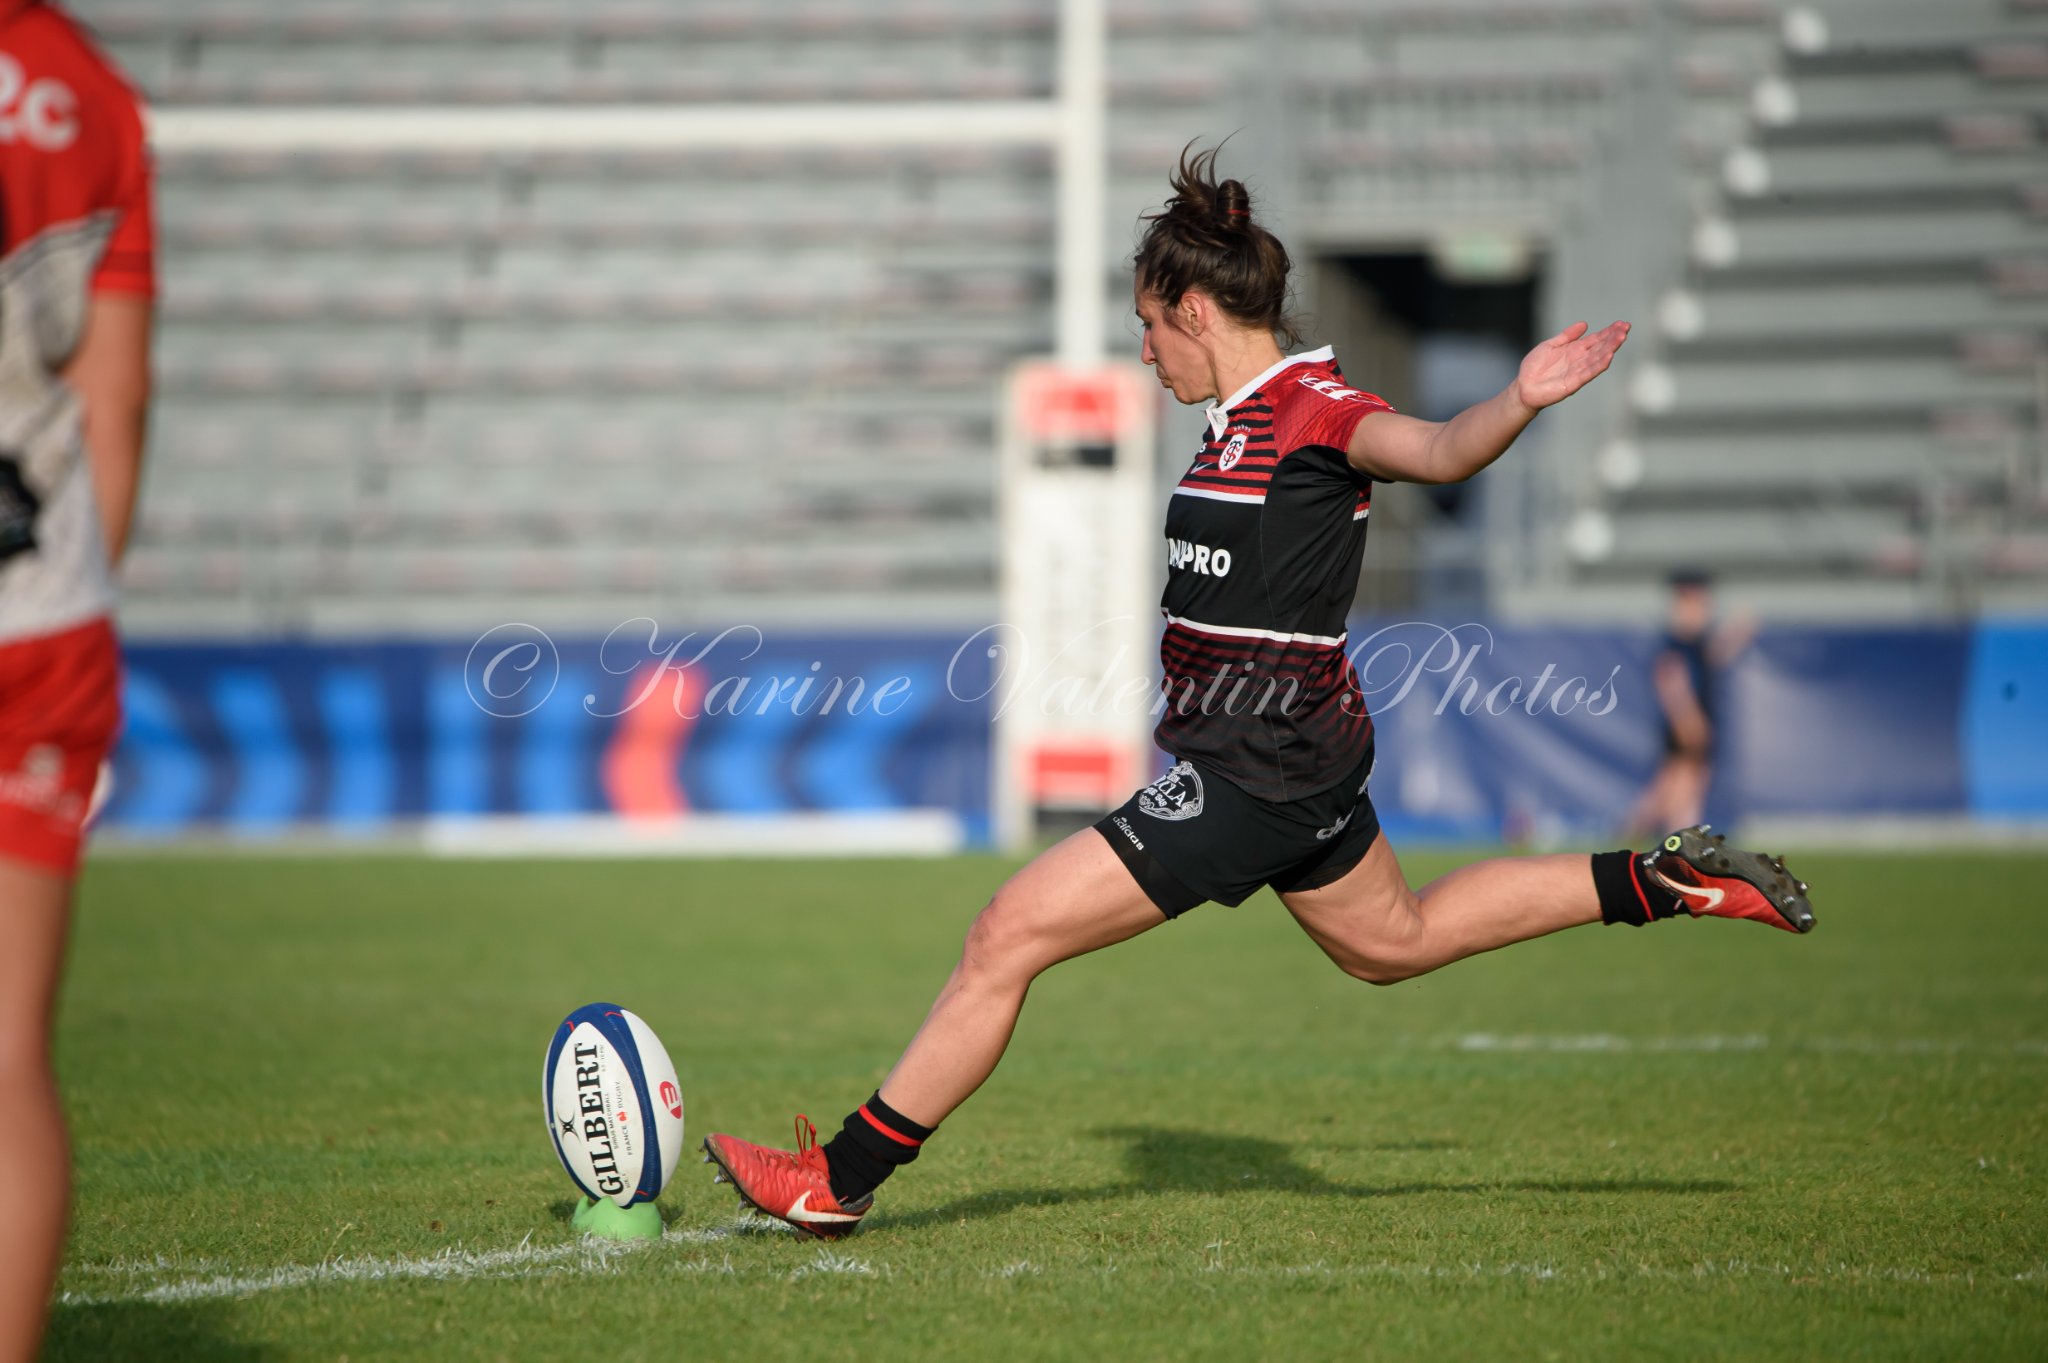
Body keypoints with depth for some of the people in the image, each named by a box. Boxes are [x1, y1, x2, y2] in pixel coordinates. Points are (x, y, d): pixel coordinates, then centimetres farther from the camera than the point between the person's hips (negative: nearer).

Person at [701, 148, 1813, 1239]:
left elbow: (1438, 451, -36)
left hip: (1256, 773, -10)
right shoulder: (1245, 417, 9)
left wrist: (1521, 400, -53)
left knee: (1007, 936, -10)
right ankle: (1667, 883, 34)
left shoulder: (1313, 410, -18)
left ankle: (842, 1182, -4)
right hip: (1292, 758, 11)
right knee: (1397, 939, 29)